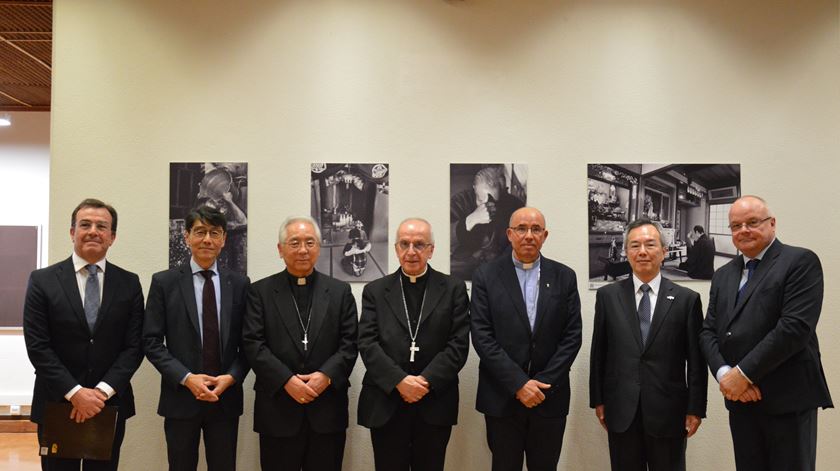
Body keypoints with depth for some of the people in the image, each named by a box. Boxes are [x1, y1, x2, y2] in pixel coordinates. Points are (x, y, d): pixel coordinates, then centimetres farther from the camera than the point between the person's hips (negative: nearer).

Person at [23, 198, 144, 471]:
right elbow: (37, 346, -7)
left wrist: (102, 391, -13)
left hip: (111, 405, 2)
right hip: (56, 406, -1)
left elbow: (134, 346, -1)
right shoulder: (42, 281, -2)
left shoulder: (129, 284, 3)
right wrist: (75, 393, -15)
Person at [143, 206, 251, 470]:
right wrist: (187, 378, -13)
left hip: (226, 399, 1)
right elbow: (152, 341, -3)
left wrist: (231, 377, -11)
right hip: (181, 399, -1)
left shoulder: (240, 284, 5)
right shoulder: (164, 282, 0)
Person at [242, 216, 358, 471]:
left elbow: (349, 344, 3)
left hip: (328, 410, 1)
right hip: (278, 409, -1)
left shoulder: (340, 291, 9)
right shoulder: (260, 291, 5)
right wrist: (287, 380, -14)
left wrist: (326, 376, -13)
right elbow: (253, 344, -4)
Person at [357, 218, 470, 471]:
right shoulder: (375, 291, 7)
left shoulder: (453, 289, 5)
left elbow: (459, 344, -3)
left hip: (435, 405, 0)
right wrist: (399, 381, -15)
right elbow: (367, 343, -2)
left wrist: (426, 381, -13)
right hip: (385, 405, 0)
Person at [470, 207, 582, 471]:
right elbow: (482, 336, -8)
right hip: (501, 398, -1)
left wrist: (543, 384, -9)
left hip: (550, 397, 1)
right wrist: (518, 384, -14)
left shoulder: (564, 277, 4)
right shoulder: (486, 276, -1)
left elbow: (572, 336, 0)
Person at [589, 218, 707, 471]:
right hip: (621, 412, 1)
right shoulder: (607, 296, 4)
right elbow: (598, 352, 6)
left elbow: (696, 360, 0)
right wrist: (597, 400, 4)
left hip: (668, 412, -1)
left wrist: (695, 408, -2)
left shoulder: (687, 299, 0)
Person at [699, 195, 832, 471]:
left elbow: (796, 327, -16)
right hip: (740, 399, 6)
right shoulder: (723, 275, 16)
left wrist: (744, 373, -16)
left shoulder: (801, 262, -5)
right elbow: (708, 331, 10)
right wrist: (724, 374, -10)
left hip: (788, 399, -5)